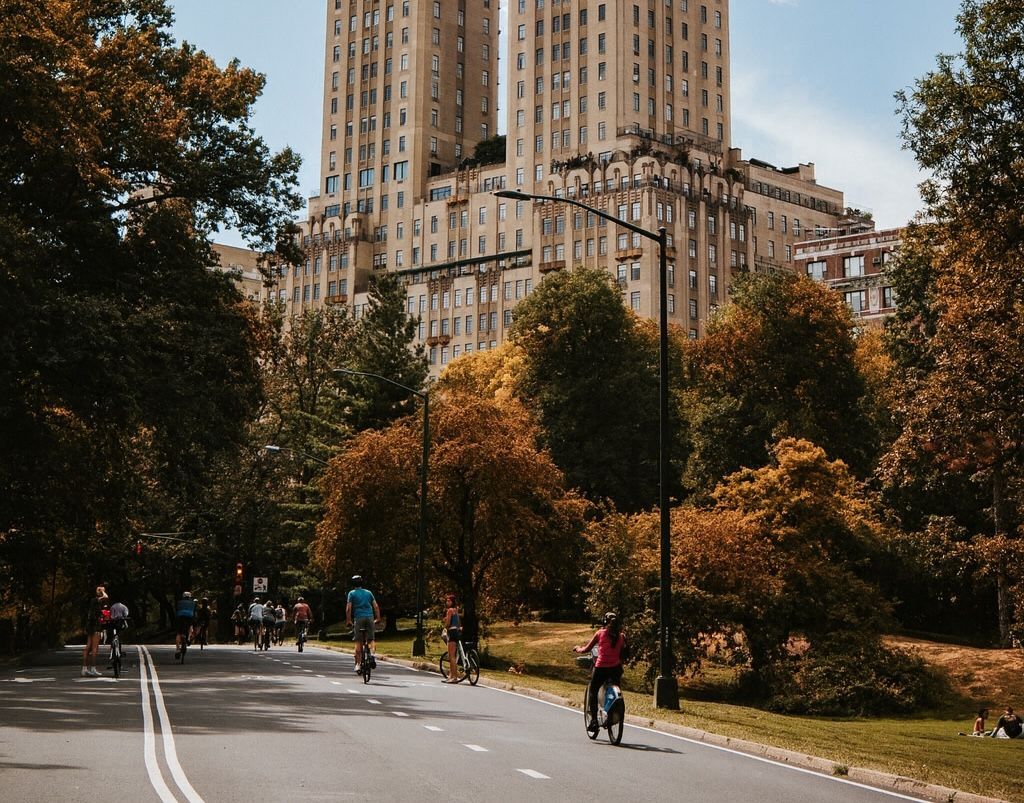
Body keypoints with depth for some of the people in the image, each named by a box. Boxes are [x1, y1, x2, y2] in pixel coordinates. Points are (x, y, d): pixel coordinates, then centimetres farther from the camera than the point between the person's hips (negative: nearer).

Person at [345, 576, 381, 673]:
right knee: (371, 640, 11)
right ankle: (373, 653, -16)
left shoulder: (352, 593, 7)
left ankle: (358, 663, 0)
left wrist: (348, 620, 5)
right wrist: (378, 618, 17)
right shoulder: (368, 593, 17)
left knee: (358, 642, 3)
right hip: (370, 617, 2)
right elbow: (376, 606, 12)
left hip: (359, 618, -2)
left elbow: (348, 608, -1)